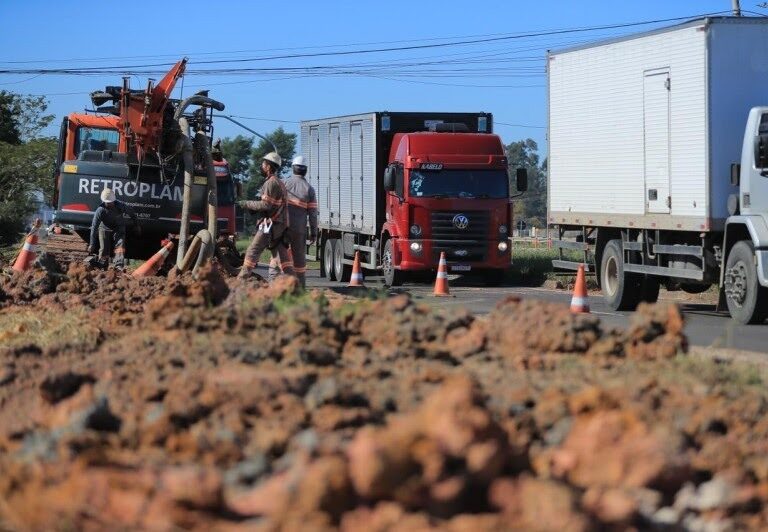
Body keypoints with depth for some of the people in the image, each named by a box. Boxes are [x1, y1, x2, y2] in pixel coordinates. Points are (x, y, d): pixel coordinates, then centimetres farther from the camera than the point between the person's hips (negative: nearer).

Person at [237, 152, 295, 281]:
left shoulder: (271, 183, -11)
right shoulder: (280, 183, 20)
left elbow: (266, 205, -17)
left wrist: (247, 204, -8)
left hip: (270, 224, -9)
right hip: (281, 225, 9)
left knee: (252, 251, -6)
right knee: (282, 255, 7)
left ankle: (241, 280, -7)